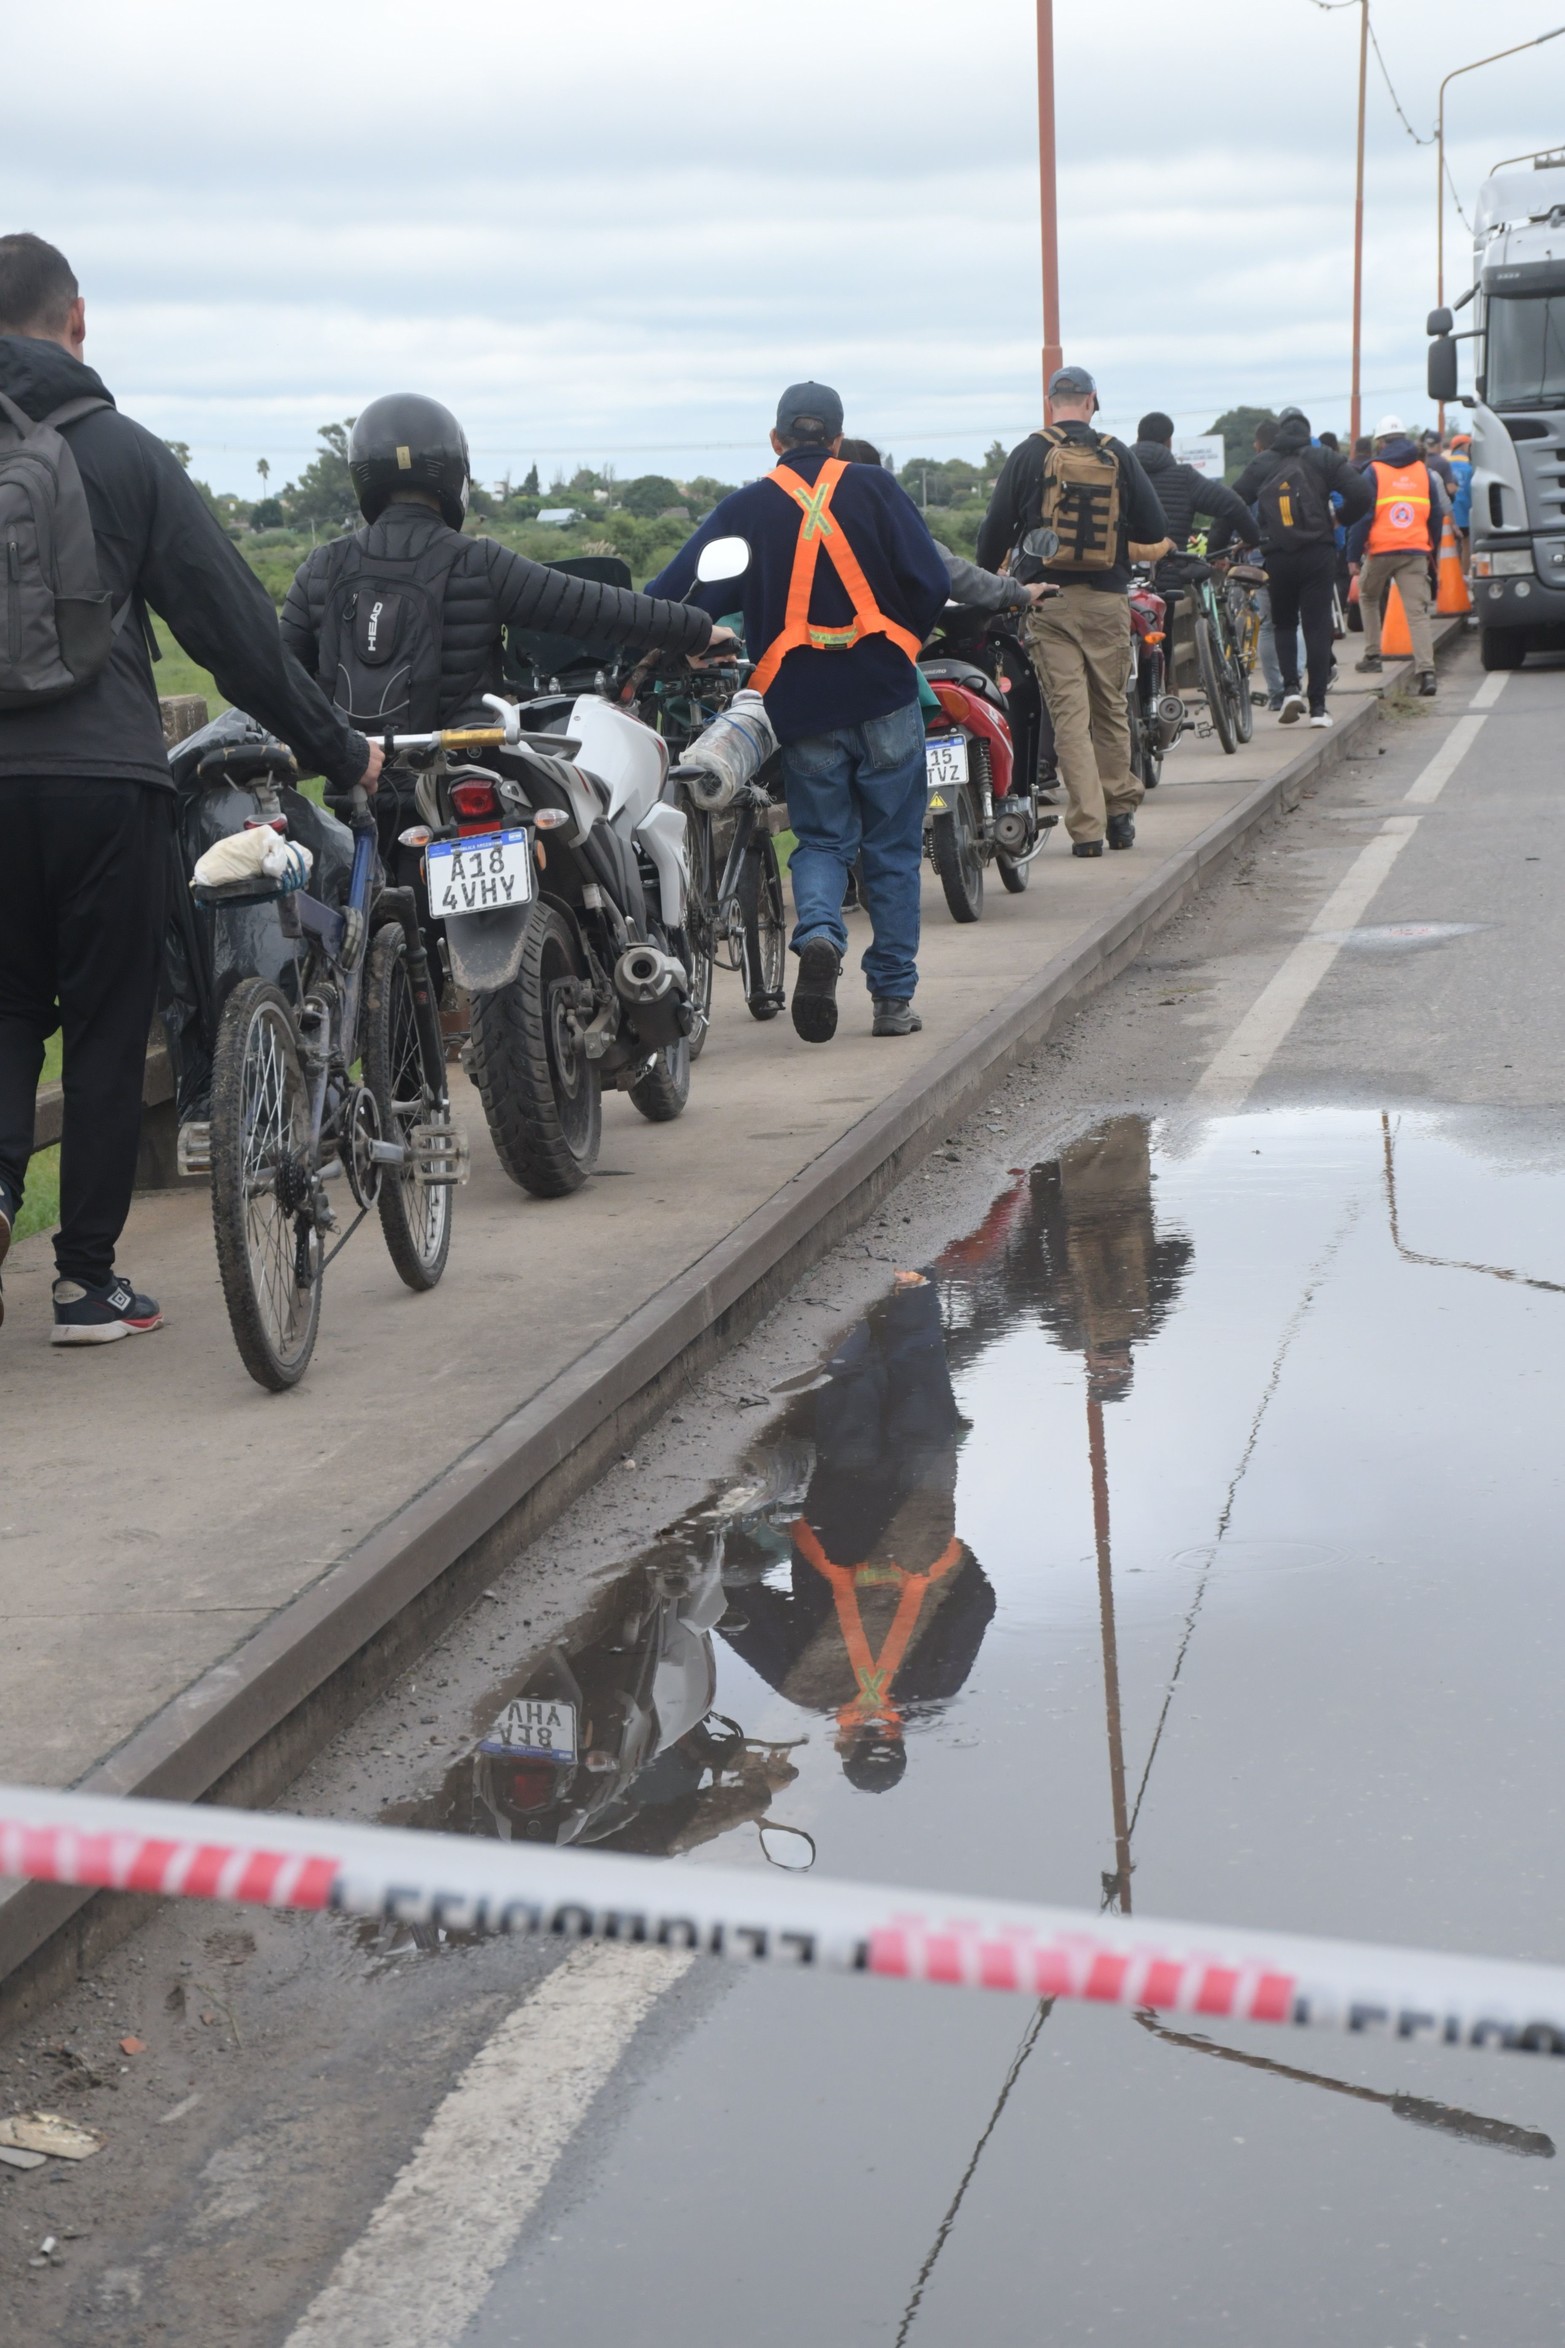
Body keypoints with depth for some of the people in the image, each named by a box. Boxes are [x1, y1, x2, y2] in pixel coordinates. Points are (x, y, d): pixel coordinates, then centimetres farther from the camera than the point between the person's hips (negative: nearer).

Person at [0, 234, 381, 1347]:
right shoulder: (124, 452, 0)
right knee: (107, 1025, 7)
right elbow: (233, 619, -1)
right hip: (107, 776, -2)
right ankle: (90, 1280, 10)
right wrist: (335, 746, 7)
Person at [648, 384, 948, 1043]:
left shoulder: (745, 508, 3)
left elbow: (678, 593, -3)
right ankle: (894, 996, 8)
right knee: (892, 848, 8)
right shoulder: (874, 488, 1)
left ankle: (819, 933, -19)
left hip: (799, 703, 1)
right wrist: (901, 643, 11)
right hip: (883, 693, -1)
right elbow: (929, 579, -4)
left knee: (821, 838, 12)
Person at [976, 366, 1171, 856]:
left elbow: (996, 525, 0)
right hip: (1107, 600, 1)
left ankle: (1087, 827, -7)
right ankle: (1120, 814, 20)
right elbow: (1155, 531, 5)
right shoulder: (1117, 456, 4)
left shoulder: (1028, 454, 0)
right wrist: (1161, 548, 28)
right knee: (1111, 709, 14)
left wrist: (985, 577, 17)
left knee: (1070, 714, -3)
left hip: (1049, 600, -1)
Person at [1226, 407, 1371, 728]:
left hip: (1276, 557, 1)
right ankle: (1317, 706, -3)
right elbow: (1361, 495, -6)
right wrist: (1341, 519, 10)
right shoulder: (1323, 459, 3)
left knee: (1283, 623, 18)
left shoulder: (1261, 464, 7)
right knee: (1317, 627, 1)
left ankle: (1290, 687, -2)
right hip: (1318, 554, -1)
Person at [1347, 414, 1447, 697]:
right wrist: (1432, 552, 25)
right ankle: (1426, 671, -16)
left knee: (1369, 598, 23)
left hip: (1381, 550, -2)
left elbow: (1362, 516, -5)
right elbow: (1436, 516, 16)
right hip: (1416, 552, 2)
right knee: (1417, 611, -3)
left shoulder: (1374, 472, -1)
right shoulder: (1424, 472, 11)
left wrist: (1354, 555, 0)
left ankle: (1372, 656, 22)